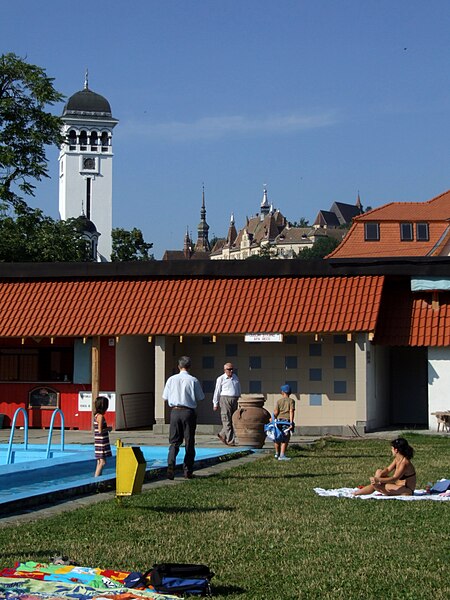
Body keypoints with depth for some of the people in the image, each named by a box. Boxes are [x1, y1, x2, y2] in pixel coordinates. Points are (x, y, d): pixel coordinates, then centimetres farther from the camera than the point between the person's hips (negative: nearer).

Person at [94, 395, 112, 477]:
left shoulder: (96, 415, 12)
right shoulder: (100, 416, -16)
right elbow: (100, 431, -21)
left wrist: (107, 429, 10)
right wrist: (108, 429, -7)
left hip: (99, 442, 10)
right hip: (101, 442, -10)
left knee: (100, 462, 12)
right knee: (102, 462, -9)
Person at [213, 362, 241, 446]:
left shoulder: (235, 378, 16)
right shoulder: (221, 379, 1)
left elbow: (239, 390, 21)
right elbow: (217, 391, 2)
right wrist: (215, 404, 1)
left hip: (235, 400, 6)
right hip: (225, 399, -5)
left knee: (234, 420, 6)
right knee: (227, 421, -6)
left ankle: (222, 435, 24)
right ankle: (230, 441, -6)